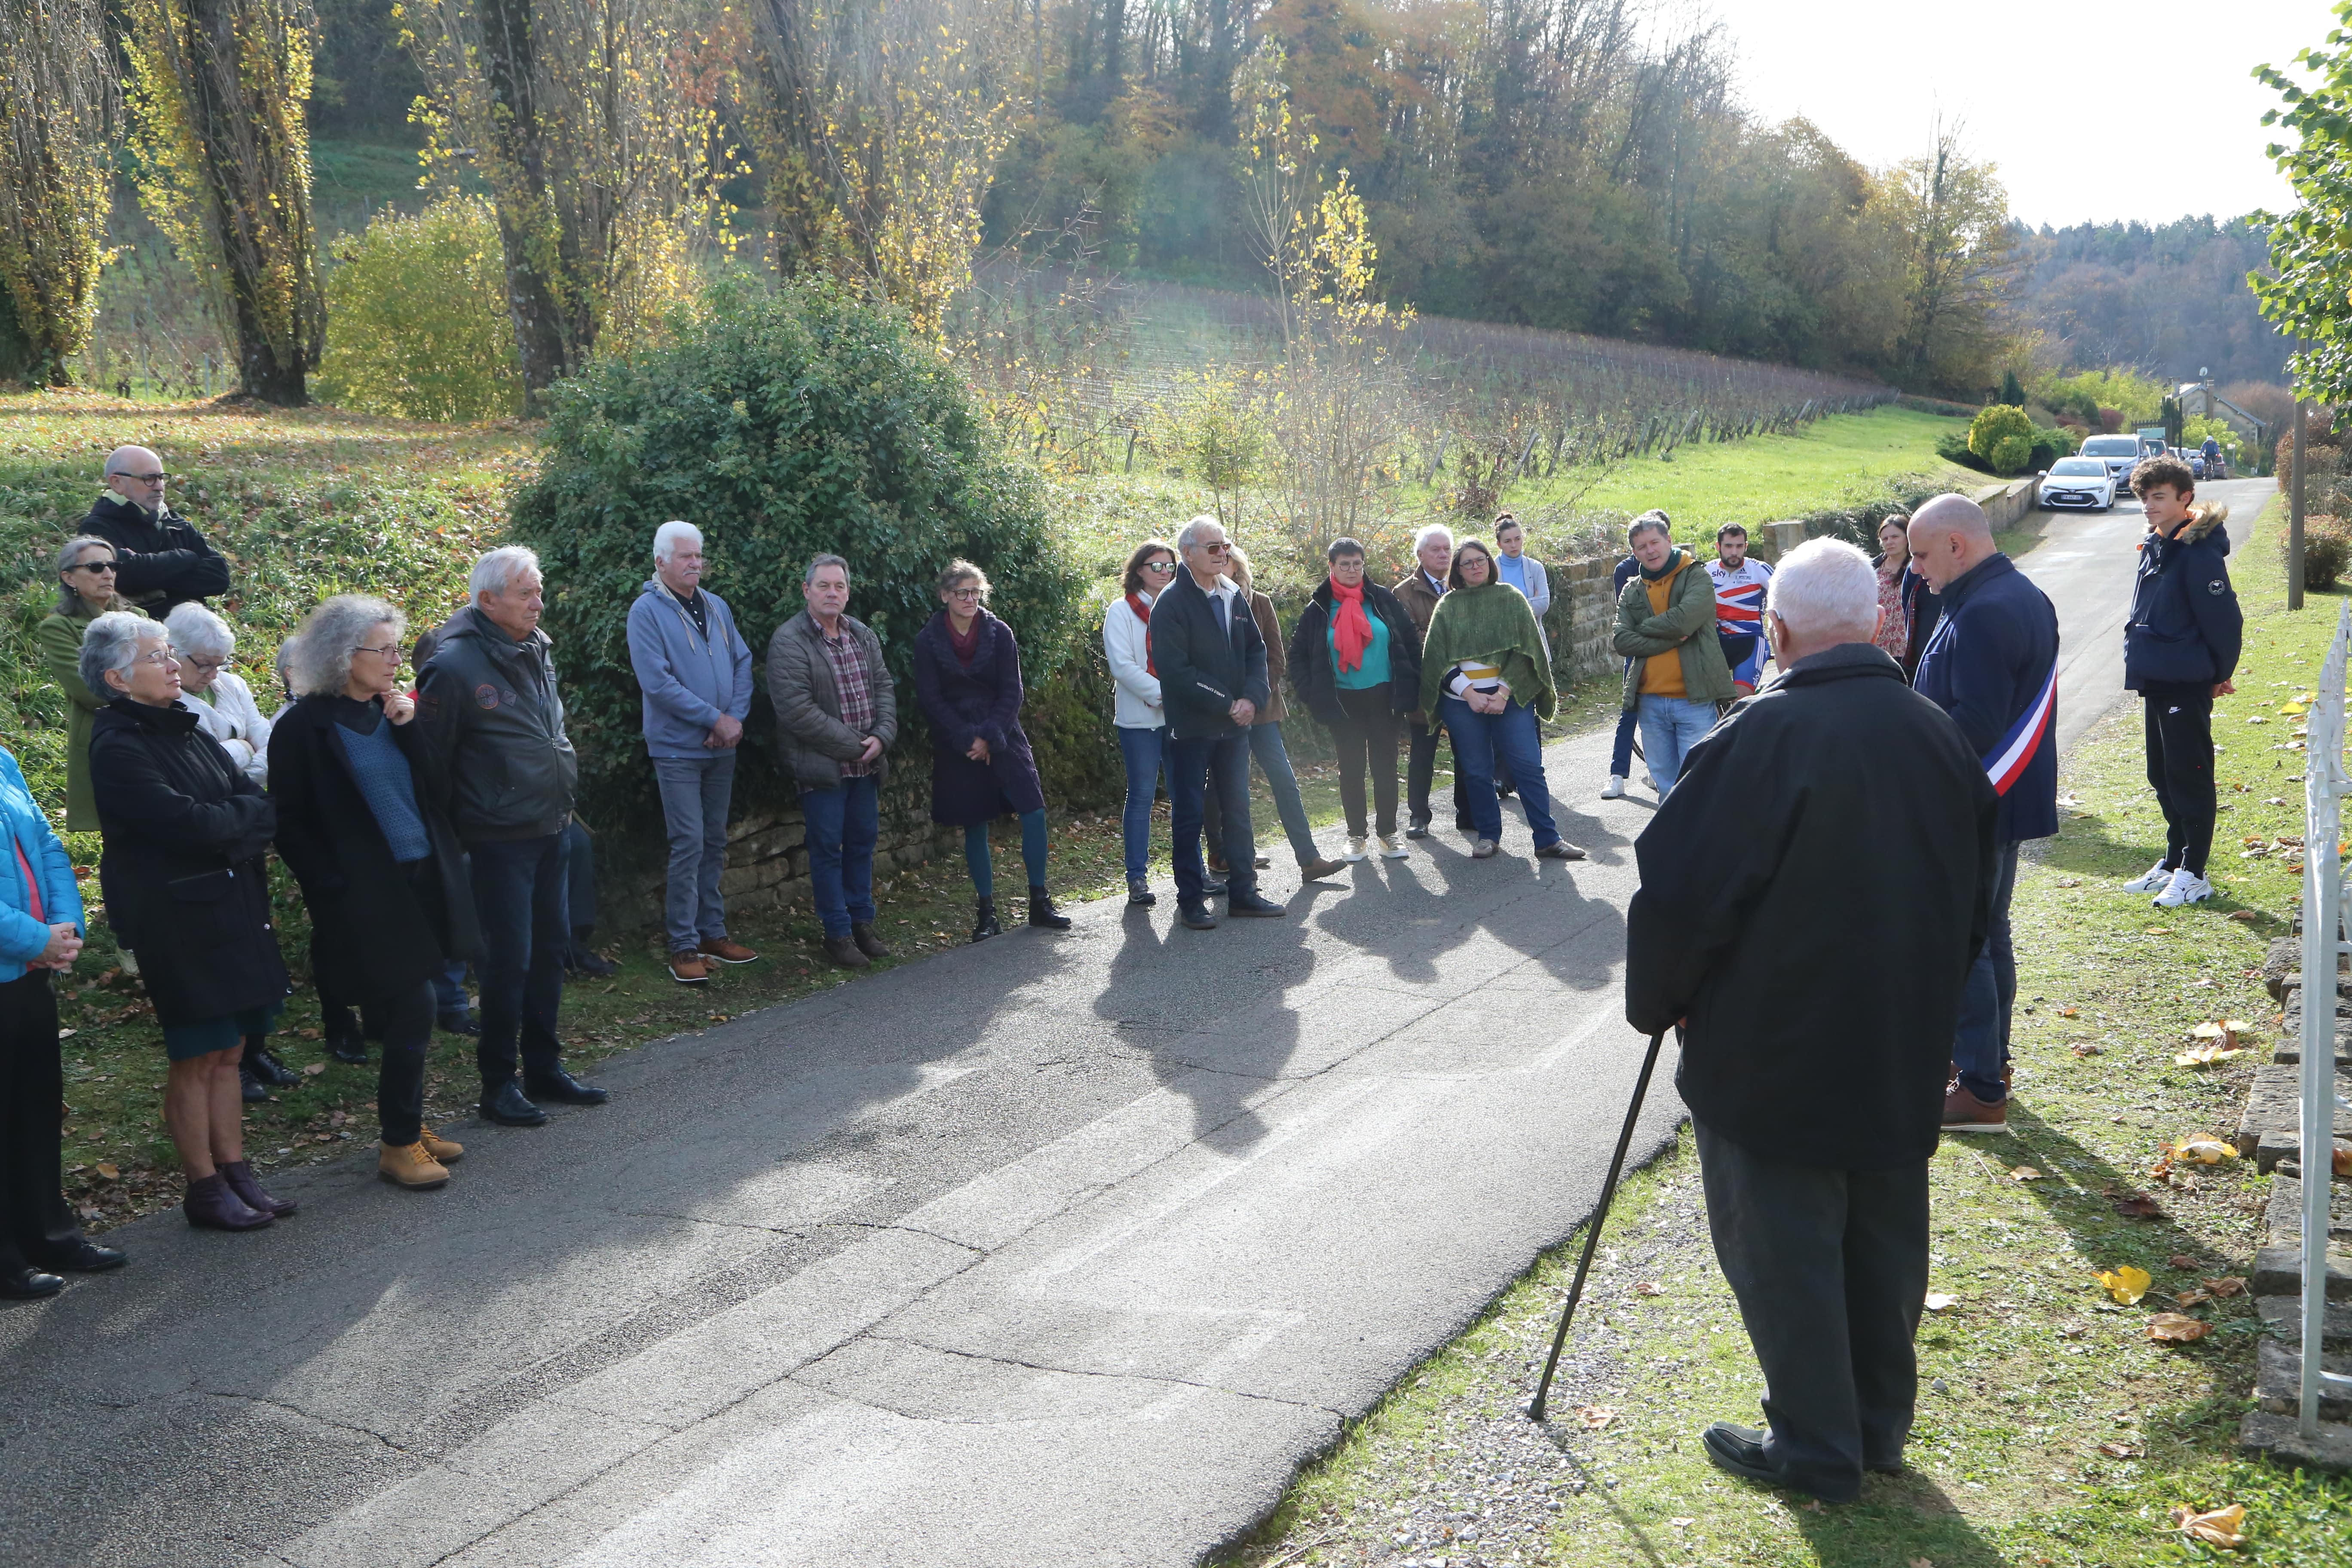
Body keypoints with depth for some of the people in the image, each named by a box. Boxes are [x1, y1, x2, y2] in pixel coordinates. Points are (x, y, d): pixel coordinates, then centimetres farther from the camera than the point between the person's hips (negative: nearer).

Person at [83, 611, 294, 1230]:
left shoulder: (183, 727, 12)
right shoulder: (119, 746, -13)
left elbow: (256, 800, 8)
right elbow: (184, 822, -21)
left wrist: (226, 819, -11)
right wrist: (245, 815, -5)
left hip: (232, 910, 7)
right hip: (177, 918, -7)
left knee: (228, 1051, 12)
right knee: (196, 1058, 1)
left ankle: (235, 1173, 20)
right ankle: (204, 1190, 12)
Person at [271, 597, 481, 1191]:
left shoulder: (393, 712, 10)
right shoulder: (304, 728, -7)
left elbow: (440, 785, 5)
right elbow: (290, 825, -5)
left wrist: (411, 729, -7)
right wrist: (336, 888, -10)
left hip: (424, 880, 6)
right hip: (368, 893, -6)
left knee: (404, 1014, 13)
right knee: (413, 1008, -9)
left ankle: (406, 1125, 26)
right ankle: (399, 1144, 4)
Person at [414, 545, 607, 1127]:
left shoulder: (538, 651, 8)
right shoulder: (454, 665, -17)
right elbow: (431, 760, -12)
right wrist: (452, 831, -6)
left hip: (549, 830, 8)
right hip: (501, 838, -8)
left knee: (550, 948, 14)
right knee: (509, 959, -3)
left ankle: (544, 1068, 27)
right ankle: (498, 1084, 10)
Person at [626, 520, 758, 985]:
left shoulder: (716, 607, 10)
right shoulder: (647, 611, -9)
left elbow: (743, 663, 10)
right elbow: (657, 681, -17)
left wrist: (737, 718, -6)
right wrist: (714, 719, -16)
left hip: (722, 747, 6)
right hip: (677, 749, -6)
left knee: (714, 842, 12)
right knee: (689, 844, -8)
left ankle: (712, 932, 22)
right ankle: (683, 946, -1)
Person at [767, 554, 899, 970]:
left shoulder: (864, 635, 11)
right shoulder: (789, 642, -12)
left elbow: (884, 687, 12)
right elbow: (797, 709, -19)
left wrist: (881, 737, -7)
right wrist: (853, 746, -16)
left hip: (866, 764, 6)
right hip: (822, 766, -6)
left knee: (863, 842, 14)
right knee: (828, 848, 1)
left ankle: (862, 922, 27)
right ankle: (838, 933, 10)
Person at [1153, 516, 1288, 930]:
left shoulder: (1234, 596, 10)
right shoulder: (1172, 604, -11)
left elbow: (1256, 650, 10)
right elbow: (1176, 671, -17)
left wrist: (1252, 698, -7)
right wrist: (1226, 704, -17)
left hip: (1235, 724, 6)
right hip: (1191, 727, -6)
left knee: (1238, 810, 11)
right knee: (1188, 815, 2)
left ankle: (1243, 892, 20)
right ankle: (1191, 900, 9)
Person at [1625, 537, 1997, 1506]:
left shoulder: (1761, 739, -21)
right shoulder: (1939, 737, 2)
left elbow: (1680, 895, -20)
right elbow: (1974, 900, 14)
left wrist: (1657, 1003, -2)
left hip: (1771, 1062, -7)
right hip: (1903, 1061, 7)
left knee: (1784, 1251, 7)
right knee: (1885, 1241, 18)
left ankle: (1815, 1448, 18)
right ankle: (1881, 1426, 32)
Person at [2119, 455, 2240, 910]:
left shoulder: (2199, 553, -17)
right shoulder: (2153, 547, 10)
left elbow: (2224, 620, -15)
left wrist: (2220, 676, -5)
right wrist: (2145, 668, 16)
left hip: (2187, 686, -9)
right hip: (2155, 684, 9)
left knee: (2189, 778, -1)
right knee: (2163, 778, 16)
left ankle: (2193, 874, 7)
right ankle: (2173, 863, 27)